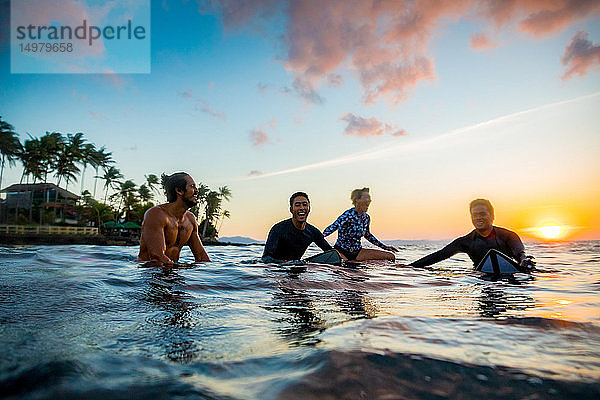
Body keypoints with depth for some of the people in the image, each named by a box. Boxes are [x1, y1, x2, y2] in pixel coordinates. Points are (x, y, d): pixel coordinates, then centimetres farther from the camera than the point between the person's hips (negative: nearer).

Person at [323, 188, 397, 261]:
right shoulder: (349, 214, -16)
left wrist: (384, 247, 24)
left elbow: (367, 235, 22)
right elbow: (333, 227, -27)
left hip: (357, 252, 8)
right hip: (342, 251, -8)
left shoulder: (366, 217, 5)